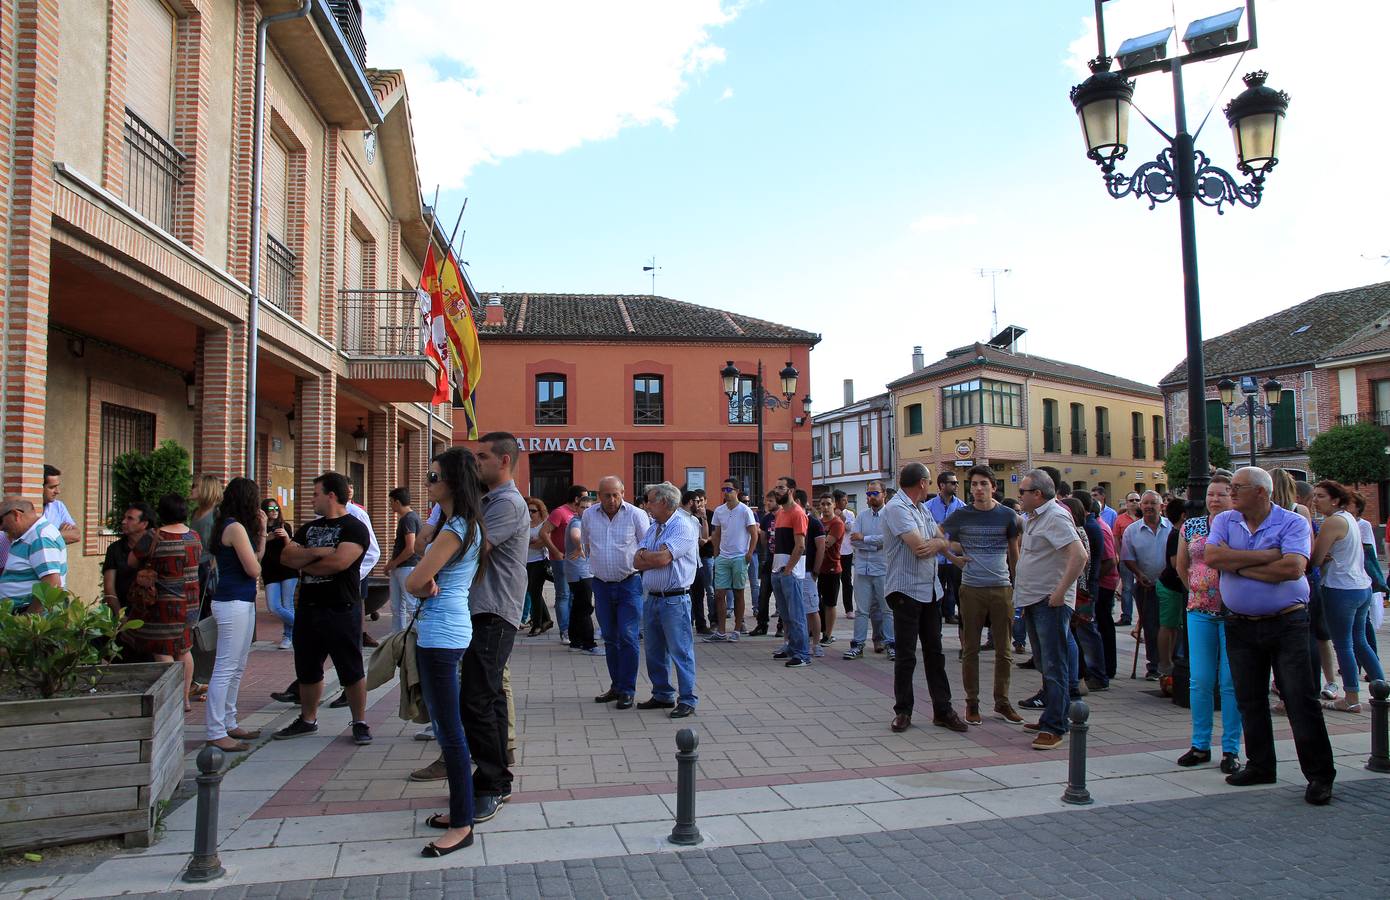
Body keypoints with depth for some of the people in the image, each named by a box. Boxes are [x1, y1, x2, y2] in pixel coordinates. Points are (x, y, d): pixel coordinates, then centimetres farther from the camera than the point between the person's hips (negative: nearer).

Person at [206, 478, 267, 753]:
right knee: (225, 669, -6)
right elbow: (254, 569, -15)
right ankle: (216, 733, -2)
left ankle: (229, 724, 25)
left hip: (241, 602, 10)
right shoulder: (236, 528, -15)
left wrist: (262, 531, 10)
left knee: (237, 668, 17)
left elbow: (257, 557, 16)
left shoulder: (230, 526, 14)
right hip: (234, 604, -10)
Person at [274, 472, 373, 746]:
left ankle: (360, 723, 13)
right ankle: (308, 720, 33)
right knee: (307, 670, 17)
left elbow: (338, 562, -23)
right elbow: (286, 556, 1)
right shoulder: (309, 528, 14)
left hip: (341, 610, -7)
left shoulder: (354, 528, -8)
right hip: (307, 608, 7)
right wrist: (316, 552, -14)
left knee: (351, 670, 2)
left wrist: (304, 565, -7)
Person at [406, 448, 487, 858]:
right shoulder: (463, 524, 14)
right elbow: (418, 582, 14)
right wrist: (429, 585, -8)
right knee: (446, 726, 17)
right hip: (442, 632, 11)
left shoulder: (454, 530, -18)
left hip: (440, 637, -11)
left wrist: (423, 586, 5)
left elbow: (413, 583, -17)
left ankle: (462, 825, 4)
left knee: (450, 731, -4)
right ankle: (460, 808, 28)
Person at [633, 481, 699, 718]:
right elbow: (637, 563, 7)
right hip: (651, 598, 8)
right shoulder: (653, 527, 15)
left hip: (674, 599, -8)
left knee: (680, 651, -3)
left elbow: (662, 558, -20)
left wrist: (644, 554, -1)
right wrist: (656, 556, -10)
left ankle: (687, 700, 5)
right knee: (654, 651, 15)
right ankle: (663, 695, 27)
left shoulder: (683, 526, -11)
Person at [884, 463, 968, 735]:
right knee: (906, 655, 0)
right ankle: (903, 711, 11)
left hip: (931, 590, 8)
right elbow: (919, 547, -21)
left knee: (935, 652, 11)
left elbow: (945, 542, 12)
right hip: (906, 590, -8)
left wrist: (935, 543, -11)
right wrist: (939, 542, 0)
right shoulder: (896, 508, -13)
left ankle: (942, 710, 18)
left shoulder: (922, 508, 16)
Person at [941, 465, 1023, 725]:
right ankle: (972, 703, 16)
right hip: (971, 589, -1)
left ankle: (1002, 703, 21)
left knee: (1004, 650, 7)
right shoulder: (961, 515, 0)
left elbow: (1014, 553, 11)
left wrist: (1018, 585, 11)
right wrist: (953, 551, -1)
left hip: (1002, 588, 1)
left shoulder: (1007, 516, 2)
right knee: (970, 649, 5)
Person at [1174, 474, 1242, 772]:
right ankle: (1200, 745, 16)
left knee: (1231, 682, 1)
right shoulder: (1191, 526, 8)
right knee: (1200, 681, 5)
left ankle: (1231, 750, 11)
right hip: (1200, 613, 3)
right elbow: (1181, 566, 20)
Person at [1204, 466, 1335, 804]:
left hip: (1286, 624, -4)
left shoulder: (1293, 523, -7)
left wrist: (1240, 566, -13)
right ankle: (1260, 766, 23)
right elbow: (1212, 557, -12)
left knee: (1301, 699, -3)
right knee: (1250, 700, 11)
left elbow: (1293, 568, -23)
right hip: (1240, 626, 4)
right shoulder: (1224, 521, 5)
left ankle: (1320, 774, 7)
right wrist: (1267, 555, -15)